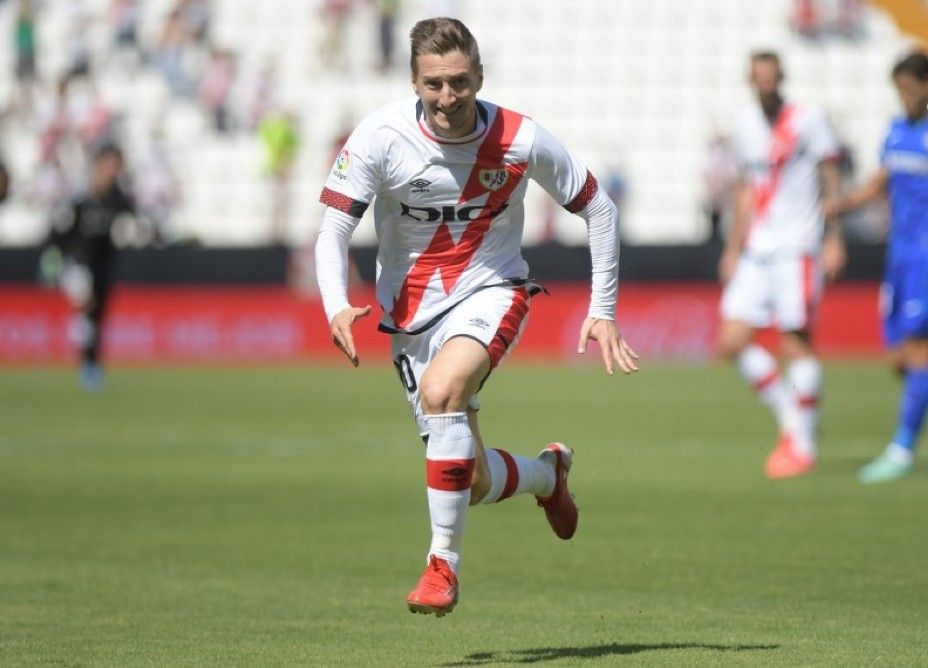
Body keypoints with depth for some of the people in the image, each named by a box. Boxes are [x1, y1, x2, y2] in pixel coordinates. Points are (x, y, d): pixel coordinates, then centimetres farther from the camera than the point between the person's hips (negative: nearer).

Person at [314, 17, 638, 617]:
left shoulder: (521, 141, -14)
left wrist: (603, 312, -3)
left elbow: (598, 208, -1)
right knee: (473, 482, 2)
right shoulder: (380, 138, -15)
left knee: (441, 391, -34)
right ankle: (548, 473, 40)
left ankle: (444, 562, -23)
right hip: (412, 311, 2)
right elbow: (333, 230, -14)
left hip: (492, 292, -2)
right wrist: (337, 306, -34)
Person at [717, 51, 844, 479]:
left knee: (796, 343, -6)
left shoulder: (809, 121, -4)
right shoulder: (746, 123, 13)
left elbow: (831, 183, -3)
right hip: (756, 250, 6)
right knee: (732, 343, -2)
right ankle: (788, 414, 14)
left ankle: (802, 444, 3)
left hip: (798, 247, -6)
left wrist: (835, 240, -10)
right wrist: (733, 247, 21)